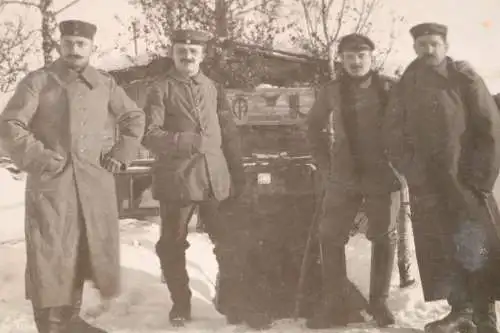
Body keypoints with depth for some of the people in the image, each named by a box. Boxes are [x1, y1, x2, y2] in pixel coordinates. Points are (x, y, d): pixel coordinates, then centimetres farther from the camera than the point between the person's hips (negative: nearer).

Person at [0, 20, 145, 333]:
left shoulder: (105, 84, 10)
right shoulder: (38, 81, -1)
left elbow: (135, 117, 21)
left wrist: (121, 153, 8)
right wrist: (38, 157, -14)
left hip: (94, 183, 4)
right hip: (50, 182, -4)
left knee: (86, 252, 11)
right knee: (50, 254, -5)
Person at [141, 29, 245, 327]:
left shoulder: (214, 88, 11)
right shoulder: (161, 90, 0)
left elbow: (230, 134, 12)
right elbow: (150, 134, -9)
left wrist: (239, 173, 9)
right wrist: (186, 141, -22)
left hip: (216, 178, 3)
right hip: (177, 178, -3)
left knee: (229, 240, 7)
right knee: (173, 244, 5)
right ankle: (181, 304, 21)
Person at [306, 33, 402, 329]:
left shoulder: (389, 88, -3)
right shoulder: (331, 91, 2)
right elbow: (315, 126, 16)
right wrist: (324, 162, 9)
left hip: (383, 175, -1)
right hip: (343, 177, 2)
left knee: (384, 238, 5)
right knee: (330, 236, -2)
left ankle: (380, 302, 20)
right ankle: (334, 305, 6)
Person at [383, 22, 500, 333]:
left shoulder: (464, 77, -1)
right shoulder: (406, 87, 8)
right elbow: (394, 135, 8)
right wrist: (414, 173, -5)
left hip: (466, 179, -3)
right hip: (427, 184, 3)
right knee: (441, 248, 3)